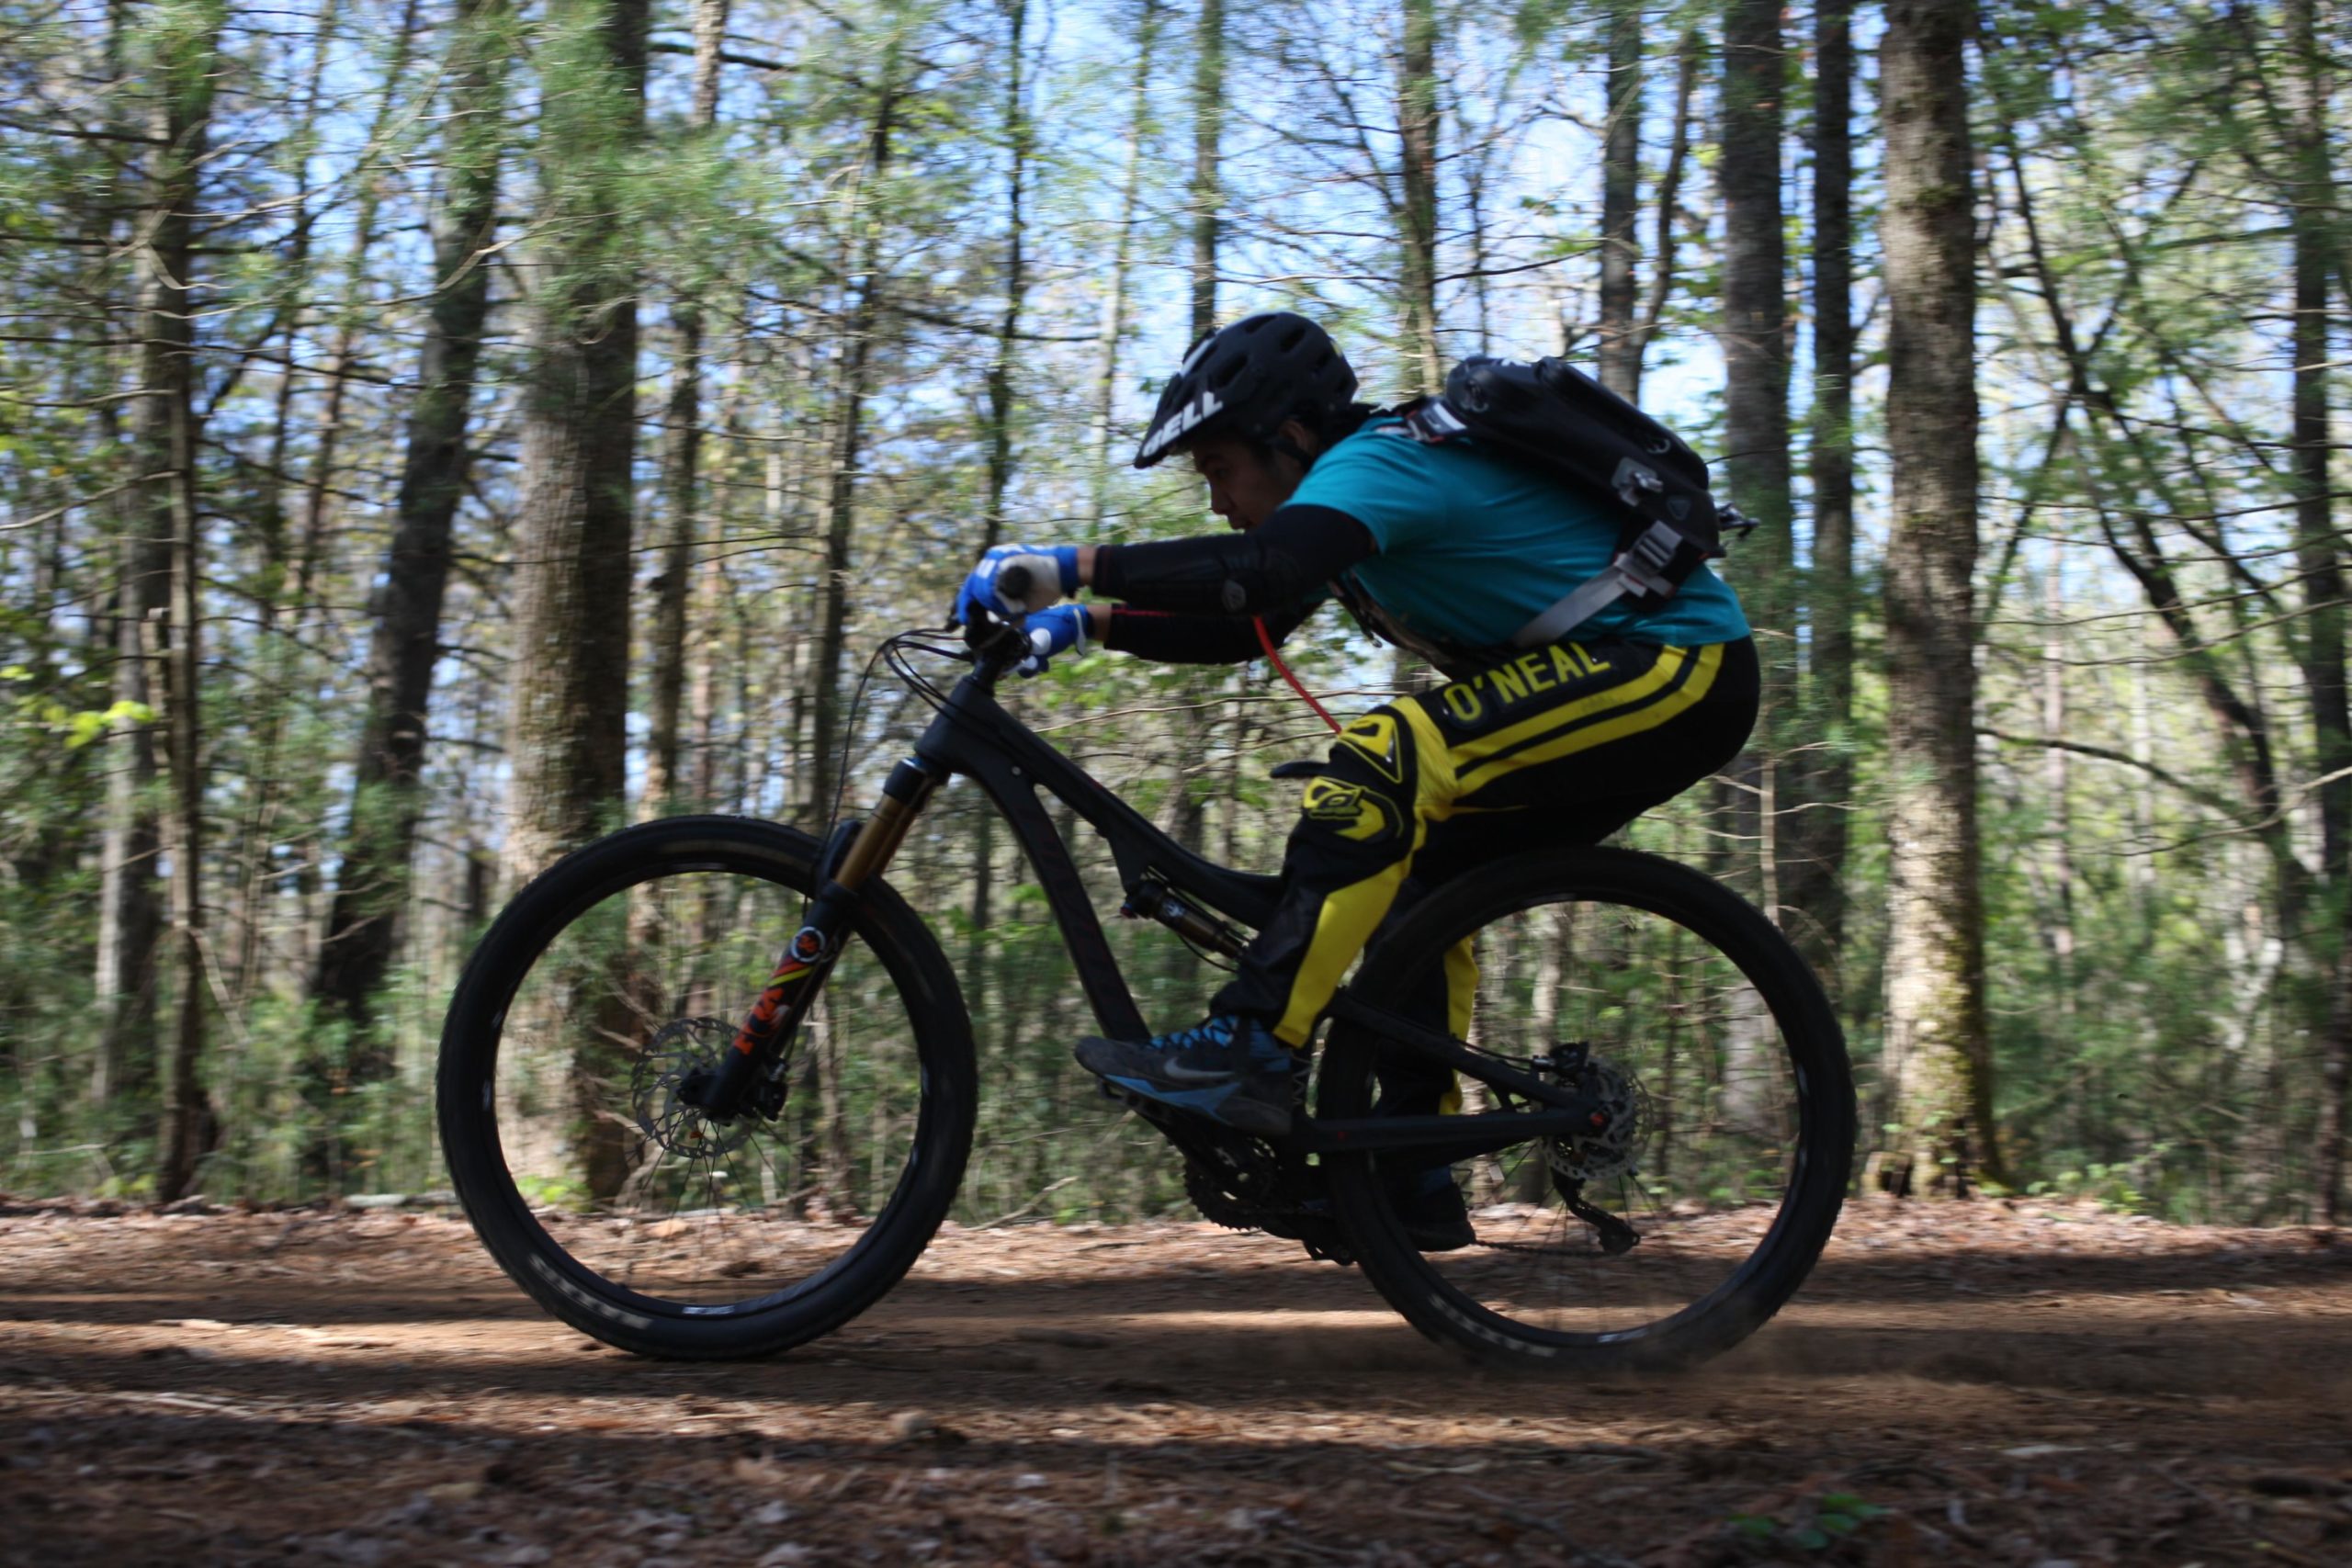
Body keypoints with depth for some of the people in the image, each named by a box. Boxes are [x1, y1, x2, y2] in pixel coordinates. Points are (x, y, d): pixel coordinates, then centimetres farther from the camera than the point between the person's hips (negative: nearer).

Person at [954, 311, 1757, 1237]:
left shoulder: (1372, 462, -16)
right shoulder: (1366, 476, 14)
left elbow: (1264, 570, -36)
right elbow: (1243, 628, 19)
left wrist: (1073, 565, -33)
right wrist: (1086, 623, 7)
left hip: (1679, 672, -11)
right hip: (1645, 683, 11)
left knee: (1386, 760, -25)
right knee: (1421, 881, 12)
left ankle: (1253, 1048, -25)